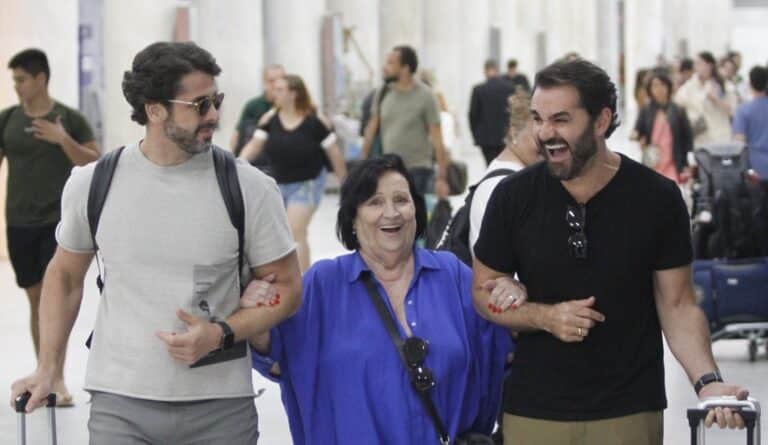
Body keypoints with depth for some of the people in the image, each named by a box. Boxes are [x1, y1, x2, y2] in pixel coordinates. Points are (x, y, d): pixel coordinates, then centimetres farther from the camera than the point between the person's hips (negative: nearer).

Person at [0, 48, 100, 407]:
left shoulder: (69, 119, -2)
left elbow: (94, 165, -3)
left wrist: (63, 139, -16)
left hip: (58, 221, -3)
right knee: (35, 298, 9)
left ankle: (58, 380, -8)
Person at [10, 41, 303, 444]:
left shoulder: (249, 188, -3)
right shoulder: (92, 184, 1)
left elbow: (286, 288, 2)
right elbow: (65, 276, 14)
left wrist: (220, 335, -13)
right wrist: (46, 370, 10)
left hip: (219, 408, 0)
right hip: (120, 406, 1)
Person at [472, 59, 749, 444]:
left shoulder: (657, 198, -6)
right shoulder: (514, 196, -4)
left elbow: (678, 305, -2)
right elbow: (484, 292, 5)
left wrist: (707, 380, -18)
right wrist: (546, 317, -14)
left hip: (630, 412, -1)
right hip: (535, 410, 1)